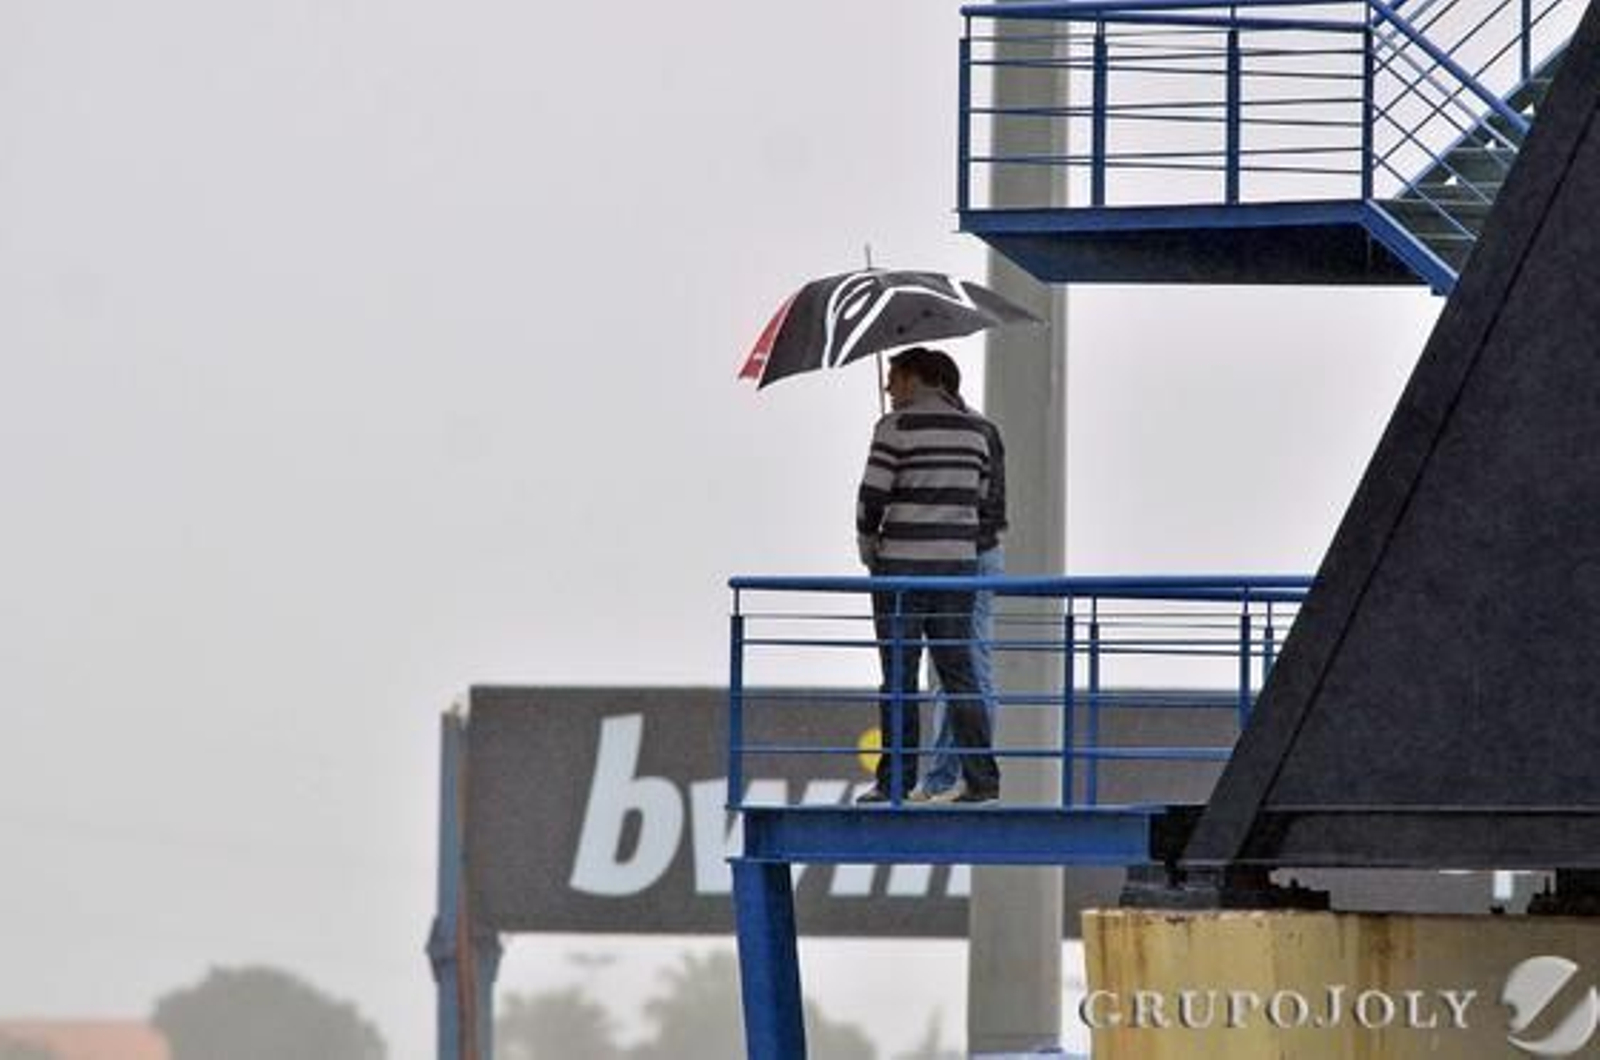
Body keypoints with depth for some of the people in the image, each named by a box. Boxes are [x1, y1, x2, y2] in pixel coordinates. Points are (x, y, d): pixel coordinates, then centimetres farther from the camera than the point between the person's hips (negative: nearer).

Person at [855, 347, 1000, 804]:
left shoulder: (896, 427, -9)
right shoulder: (973, 430, 10)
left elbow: (873, 496, -10)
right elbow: (979, 497, 12)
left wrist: (869, 553, 4)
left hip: (903, 563, -5)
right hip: (959, 561, 5)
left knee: (899, 677, 0)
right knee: (959, 672, 6)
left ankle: (896, 780, 0)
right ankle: (981, 778, -1)